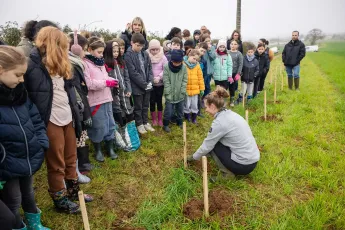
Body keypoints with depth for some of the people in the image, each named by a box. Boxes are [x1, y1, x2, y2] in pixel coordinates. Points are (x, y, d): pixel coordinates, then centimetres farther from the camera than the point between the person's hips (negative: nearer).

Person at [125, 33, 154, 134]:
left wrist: (150, 82, -6)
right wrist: (144, 84, -17)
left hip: (147, 85, 5)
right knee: (138, 107, 9)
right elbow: (133, 73, -17)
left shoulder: (145, 54, 6)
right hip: (137, 86, -5)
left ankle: (145, 122, 32)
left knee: (146, 106, 17)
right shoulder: (128, 56, -12)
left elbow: (150, 68, 8)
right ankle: (139, 124, 24)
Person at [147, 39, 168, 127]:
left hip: (160, 83, 0)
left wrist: (159, 77, -18)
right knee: (152, 101, 7)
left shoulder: (163, 57, -4)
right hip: (150, 83, 0)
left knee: (159, 101, 9)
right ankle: (154, 119, 23)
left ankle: (160, 119, 23)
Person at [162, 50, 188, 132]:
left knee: (180, 110, 16)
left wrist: (182, 93, -6)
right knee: (168, 111, 1)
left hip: (180, 95, 3)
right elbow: (166, 82, -11)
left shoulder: (184, 67, -6)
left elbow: (185, 81, -2)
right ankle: (165, 124, 22)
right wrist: (168, 94, -13)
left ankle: (179, 122, 37)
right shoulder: (166, 67, -13)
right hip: (170, 95, -2)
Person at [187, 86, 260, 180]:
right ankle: (229, 170, 17)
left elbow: (207, 146, -7)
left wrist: (193, 157, 11)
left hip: (243, 165, -8)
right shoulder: (230, 114, 8)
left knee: (212, 145, 1)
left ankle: (227, 173, 6)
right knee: (215, 141, 18)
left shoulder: (219, 122, -18)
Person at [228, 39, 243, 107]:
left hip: (234, 73, -1)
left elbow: (240, 64, -4)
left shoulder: (239, 54, -1)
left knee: (232, 87, 7)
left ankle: (232, 100, 22)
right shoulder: (227, 52, 3)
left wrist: (238, 74, -9)